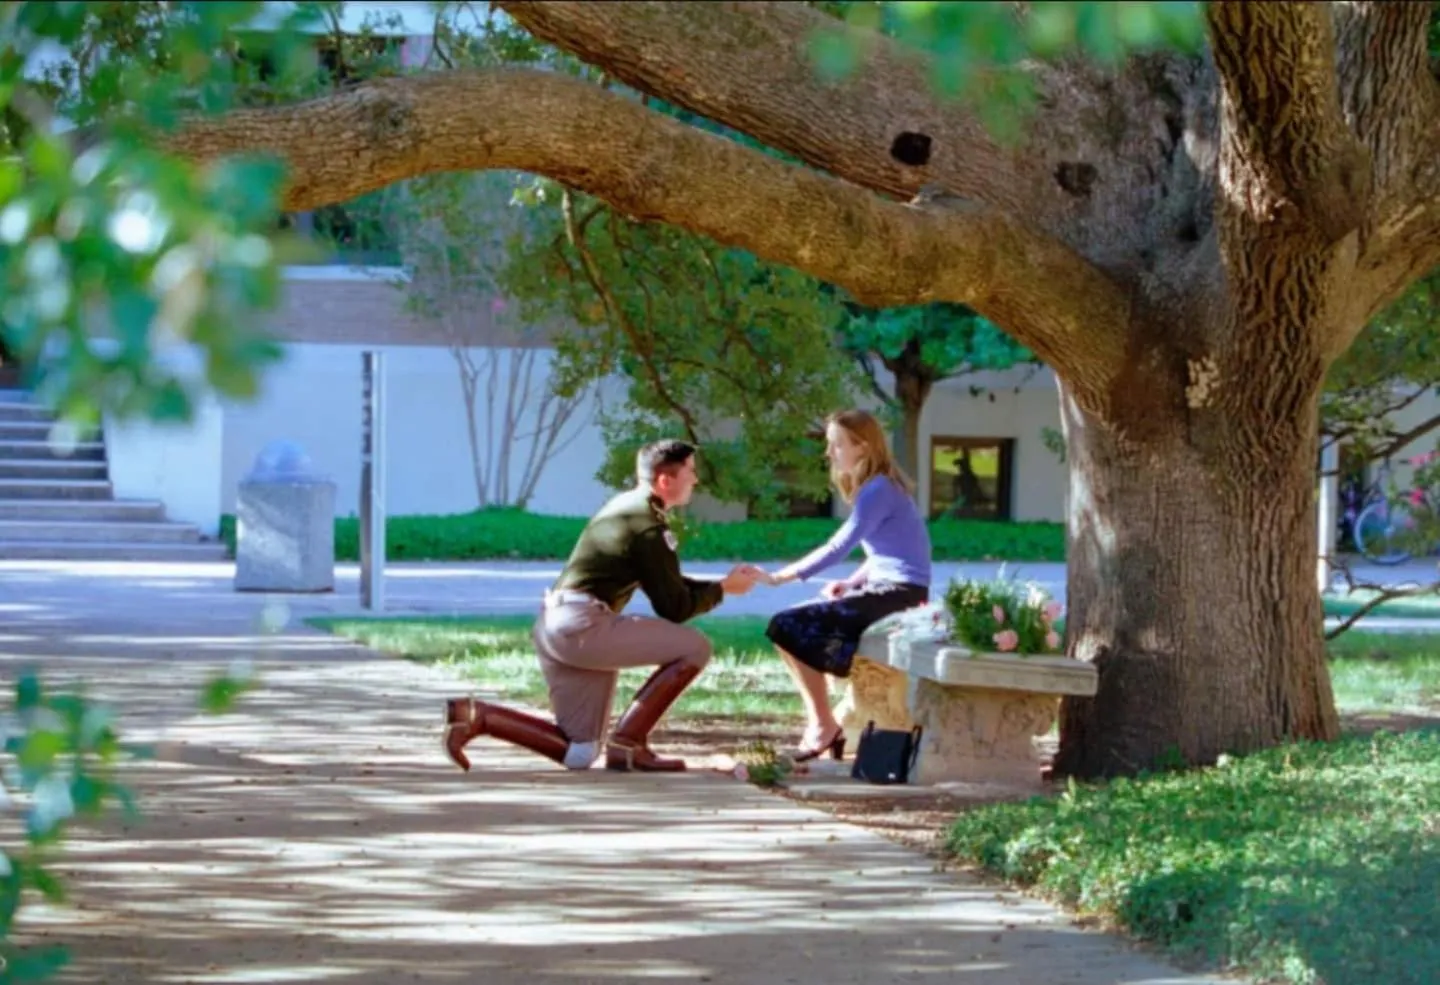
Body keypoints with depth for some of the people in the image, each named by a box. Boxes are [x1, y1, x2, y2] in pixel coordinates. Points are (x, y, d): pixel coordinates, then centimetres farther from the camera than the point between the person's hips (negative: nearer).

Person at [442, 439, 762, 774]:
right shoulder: (650, 527, -11)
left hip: (553, 625, 10)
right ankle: (628, 742, -10)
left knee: (577, 754, 12)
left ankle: (476, 715, 0)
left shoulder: (625, 506, 18)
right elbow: (674, 608, -7)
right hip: (583, 626, -10)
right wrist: (723, 589, 7)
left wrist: (721, 583, 20)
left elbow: (664, 585, 27)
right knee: (694, 647, -8)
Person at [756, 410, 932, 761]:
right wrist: (852, 583, 3)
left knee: (787, 626, -15)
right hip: (889, 589, 10)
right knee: (800, 624, 13)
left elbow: (838, 547, -21)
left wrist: (778, 577, -20)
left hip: (898, 594, -10)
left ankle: (823, 726, -8)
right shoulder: (877, 486, 16)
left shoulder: (878, 490, -14)